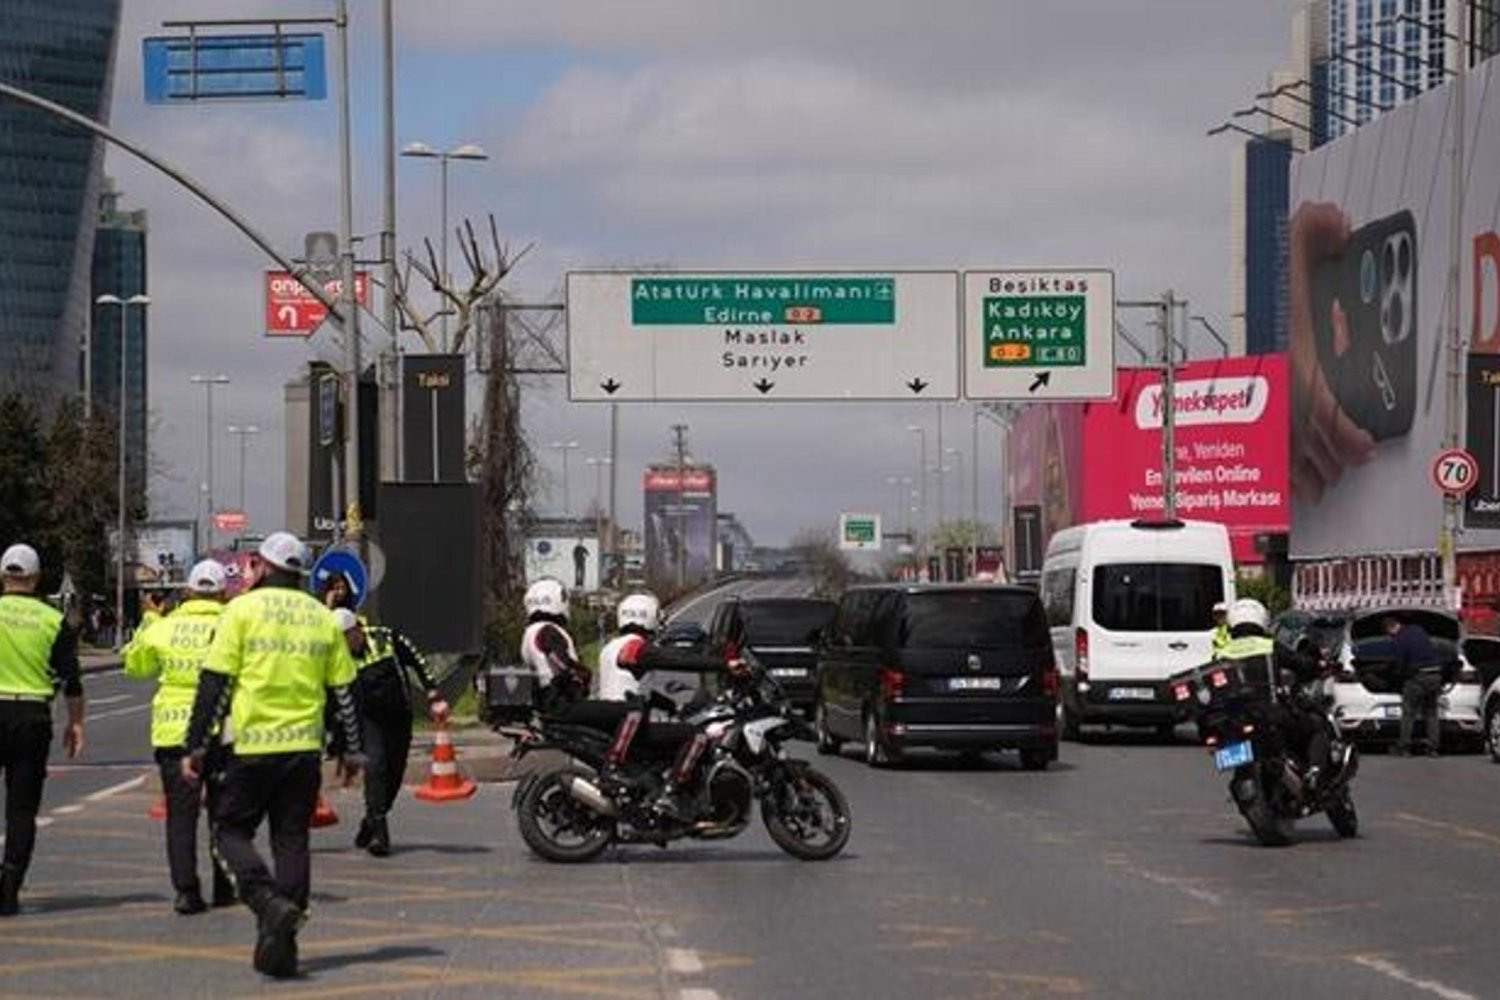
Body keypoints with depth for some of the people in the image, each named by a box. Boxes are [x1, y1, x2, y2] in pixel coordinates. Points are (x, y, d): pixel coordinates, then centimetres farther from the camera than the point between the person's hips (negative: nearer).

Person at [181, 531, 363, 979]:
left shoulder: (242, 610, -3)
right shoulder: (323, 619, 9)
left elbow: (214, 684, -6)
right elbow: (343, 691, 13)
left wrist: (196, 746, -2)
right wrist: (351, 751, 22)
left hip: (252, 745, -3)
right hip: (304, 748, 4)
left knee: (233, 831, 9)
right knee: (292, 841, 9)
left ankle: (270, 903, -16)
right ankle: (281, 946, 6)